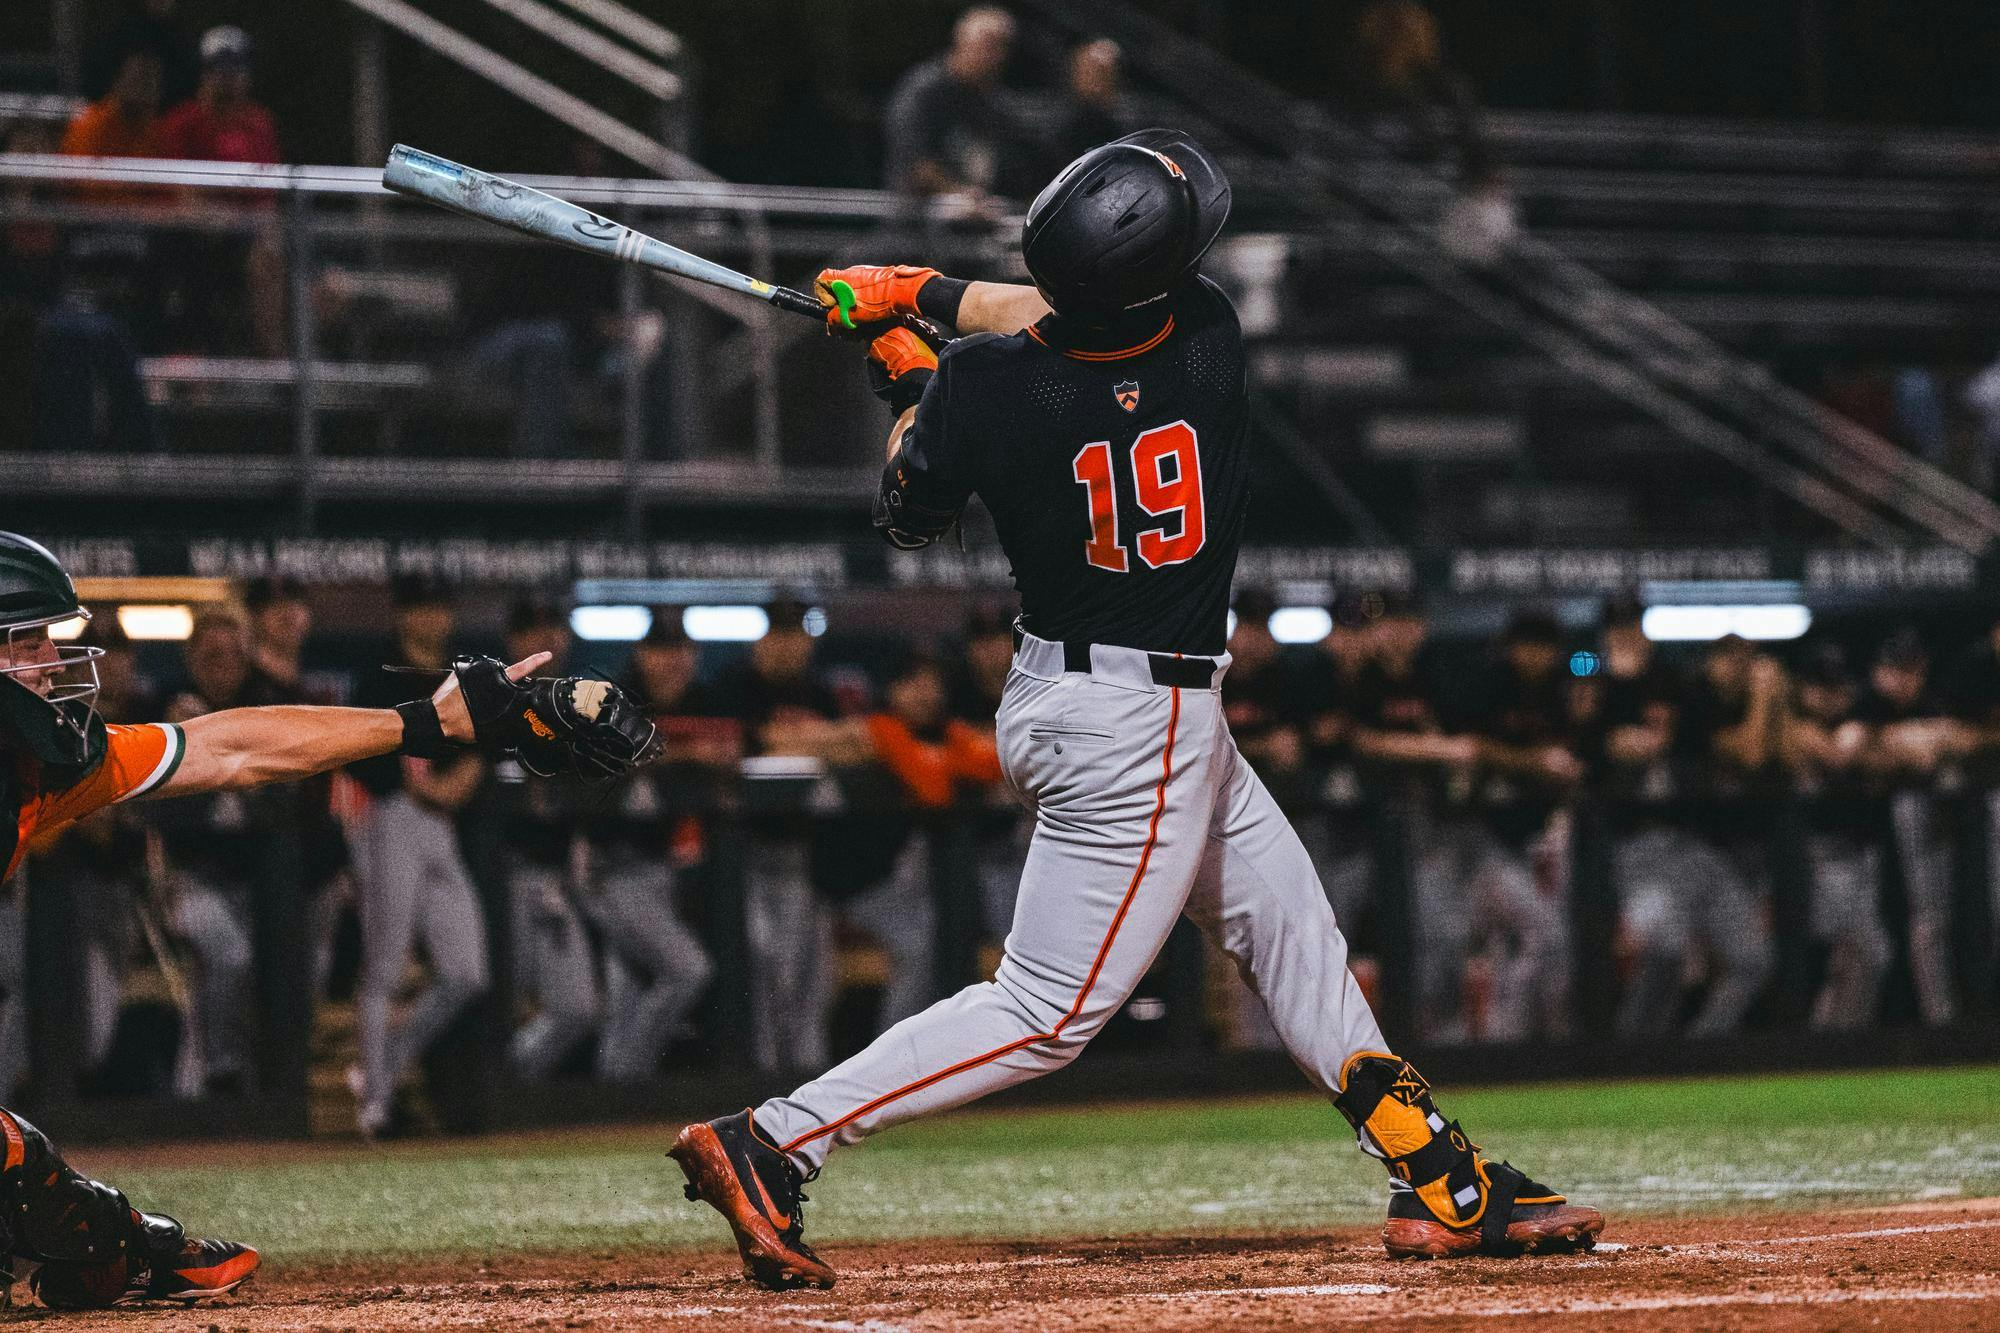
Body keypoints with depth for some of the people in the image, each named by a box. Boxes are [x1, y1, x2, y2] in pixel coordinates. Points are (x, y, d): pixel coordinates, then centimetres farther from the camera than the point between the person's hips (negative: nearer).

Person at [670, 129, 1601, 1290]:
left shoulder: (982, 389, -17)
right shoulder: (1208, 337, -22)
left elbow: (908, 524, 1)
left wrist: (907, 382, 12)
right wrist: (926, 295, 1)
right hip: (1142, 726, -6)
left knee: (1293, 933, 17)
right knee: (1051, 1013, -1)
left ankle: (1447, 1187, 26)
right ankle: (770, 1146, -8)